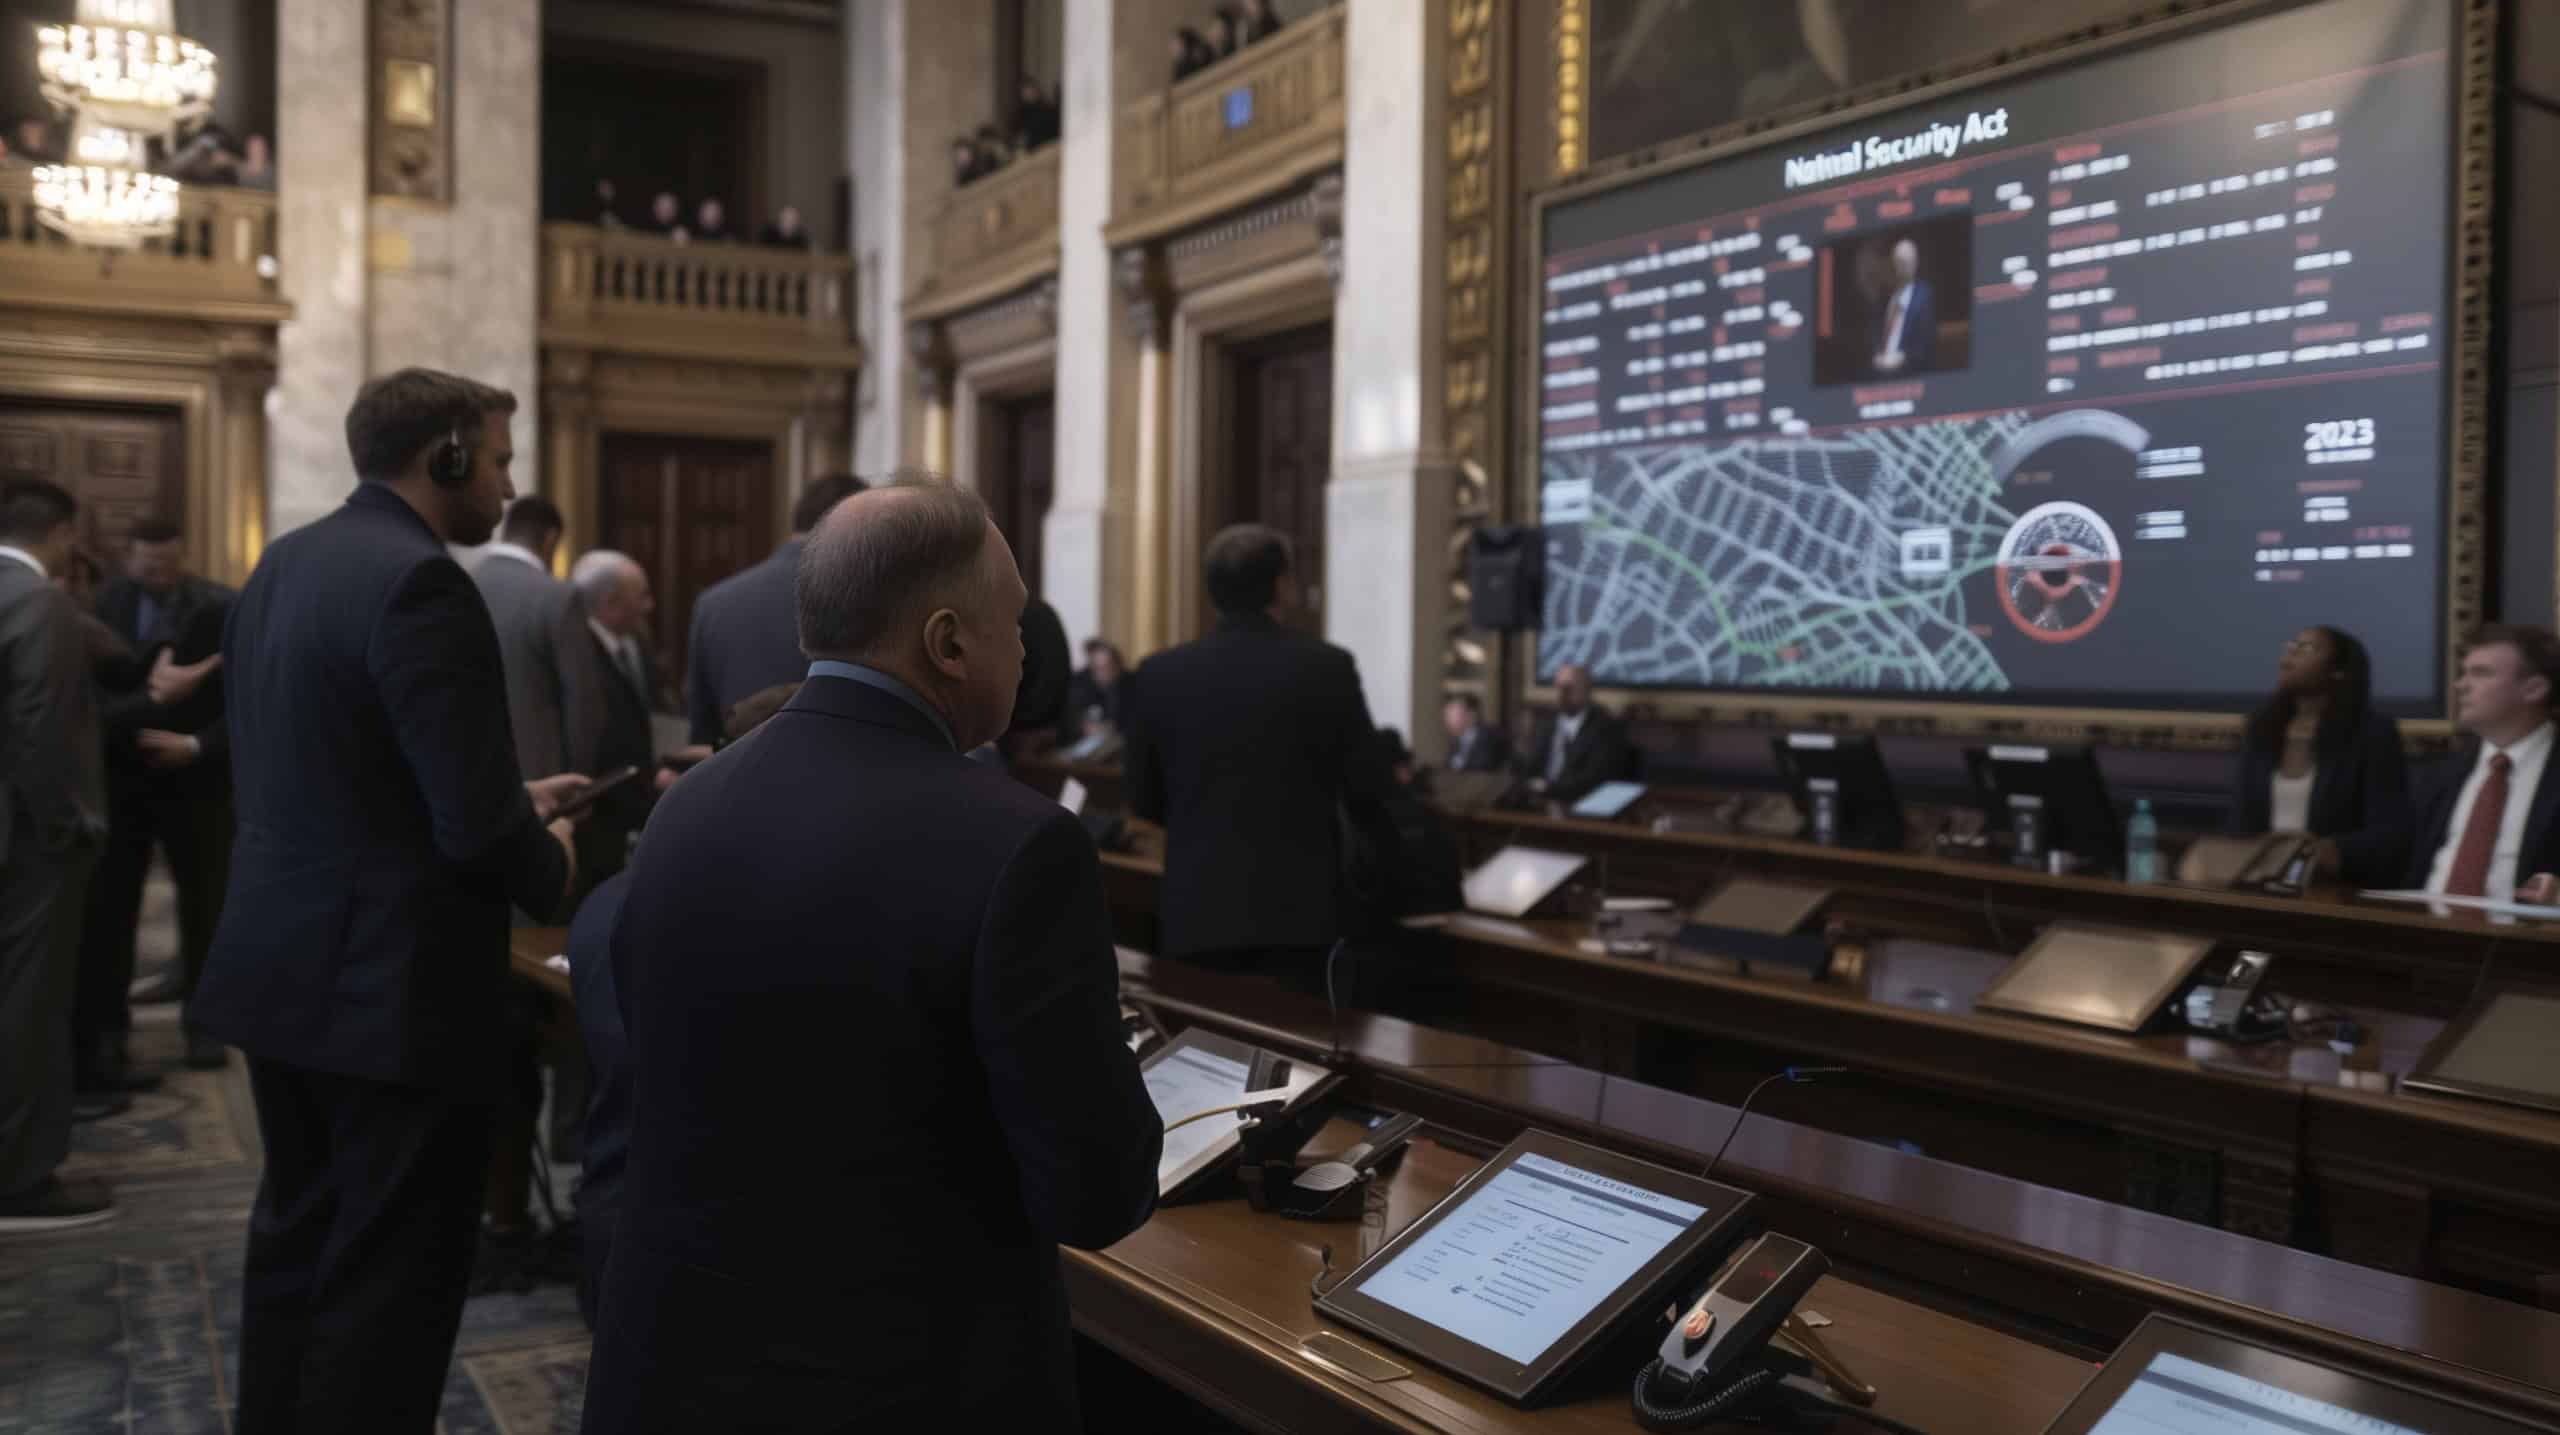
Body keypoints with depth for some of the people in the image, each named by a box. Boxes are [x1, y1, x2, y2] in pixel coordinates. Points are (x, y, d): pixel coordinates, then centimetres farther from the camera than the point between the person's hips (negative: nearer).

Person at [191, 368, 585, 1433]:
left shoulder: (281, 564, 9)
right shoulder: (421, 583, -20)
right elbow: (474, 824, -24)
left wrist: (510, 798, 13)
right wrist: (550, 866, -3)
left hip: (282, 962, 9)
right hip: (394, 982, -9)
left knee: (298, 1236, 22)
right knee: (393, 1271, 4)